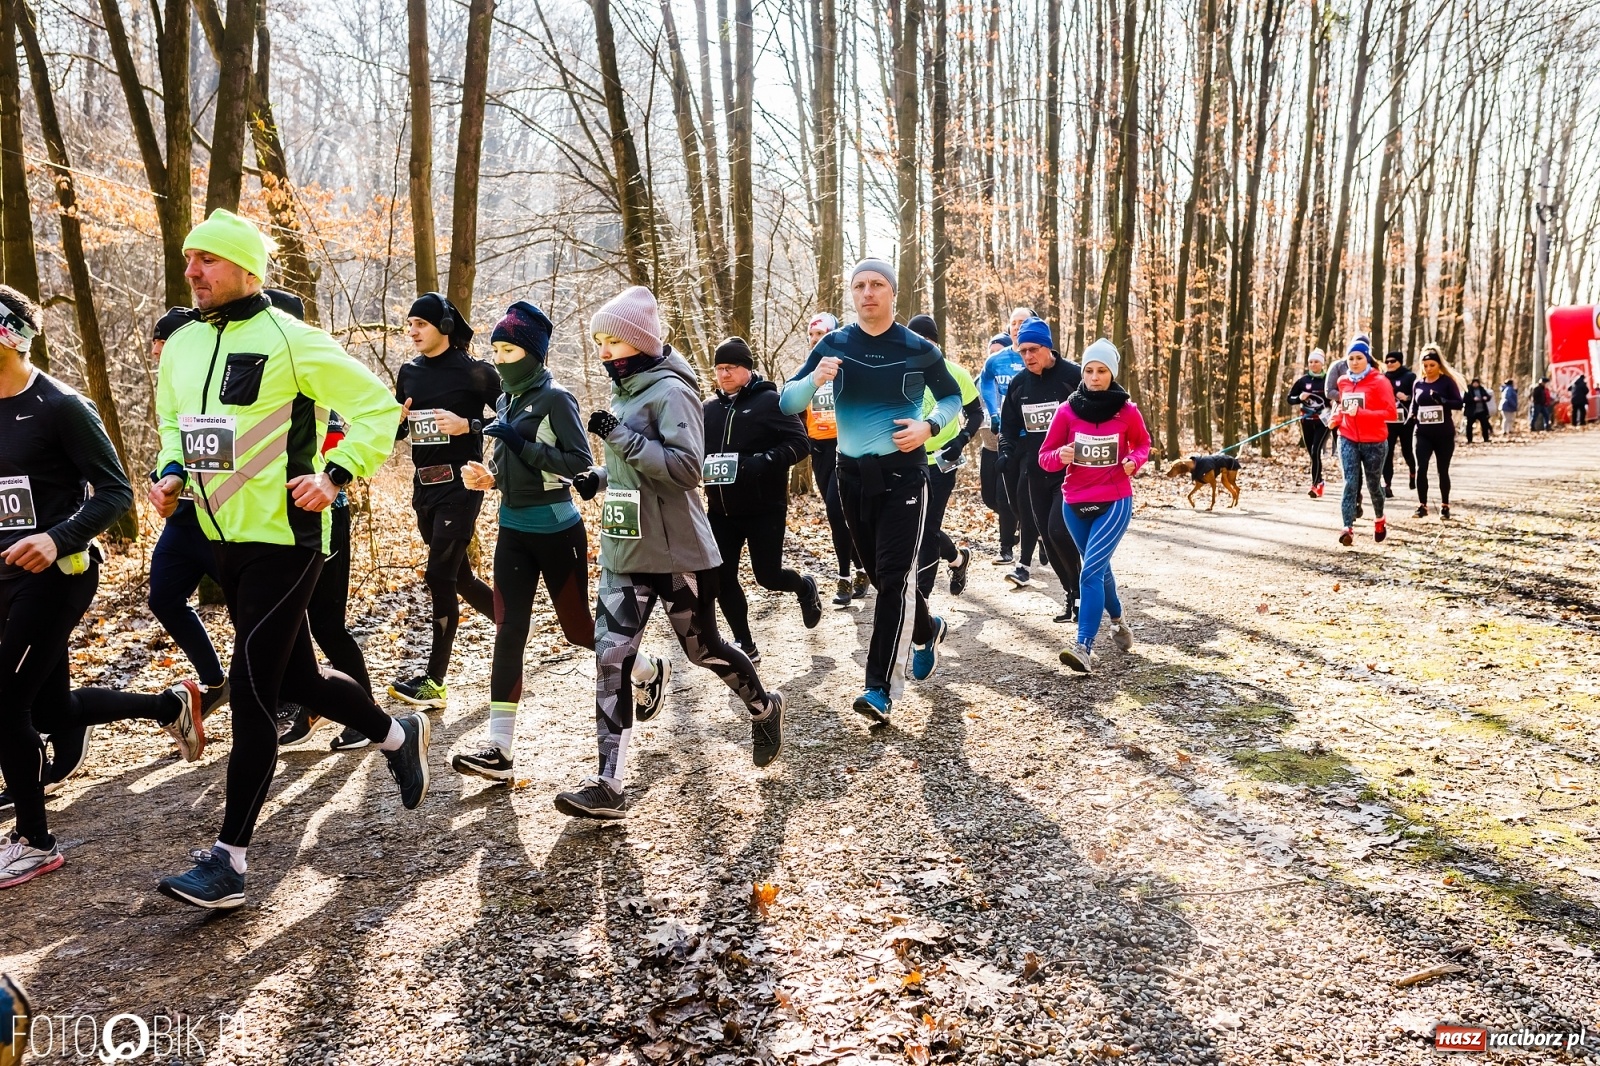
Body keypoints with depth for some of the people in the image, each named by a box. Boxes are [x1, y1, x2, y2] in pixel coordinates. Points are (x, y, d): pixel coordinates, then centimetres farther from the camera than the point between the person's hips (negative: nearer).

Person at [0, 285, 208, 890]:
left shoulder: (60, 406, -12)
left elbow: (114, 493, -14)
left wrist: (57, 539, -27)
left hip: (57, 575, -8)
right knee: (50, 708, 12)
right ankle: (170, 704, 33)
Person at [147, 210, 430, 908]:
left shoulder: (290, 340, -12)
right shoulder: (180, 347, 10)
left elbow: (378, 406, -9)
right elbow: (173, 422, 25)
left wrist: (337, 476, -18)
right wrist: (172, 471, 6)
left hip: (284, 541, -8)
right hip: (224, 541, 8)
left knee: (251, 693, -8)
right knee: (298, 679, 17)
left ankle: (229, 859, 1)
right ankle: (398, 735, 42)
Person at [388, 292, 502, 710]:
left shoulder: (475, 372, -8)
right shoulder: (409, 373, 10)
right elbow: (397, 430, 19)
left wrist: (468, 426, -19)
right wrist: (396, 420, -4)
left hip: (460, 484, -7)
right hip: (425, 487, 7)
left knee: (439, 575, -10)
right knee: (459, 575, 14)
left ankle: (434, 682, -4)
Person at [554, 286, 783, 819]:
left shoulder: (670, 391, -14)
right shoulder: (623, 392, 12)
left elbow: (687, 467, -23)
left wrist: (624, 437, -26)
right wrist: (600, 476, 6)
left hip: (678, 553, -7)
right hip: (624, 552, 7)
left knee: (703, 648, 9)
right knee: (610, 658, -3)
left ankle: (764, 708, 39)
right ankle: (607, 785, 0)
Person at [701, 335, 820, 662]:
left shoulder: (769, 400, -7)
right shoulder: (710, 408, 9)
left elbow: (799, 442, -14)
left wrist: (759, 463, -26)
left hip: (764, 509, -5)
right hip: (721, 511, 5)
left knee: (768, 576, 1)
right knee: (722, 578, 3)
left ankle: (806, 588, 36)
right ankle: (745, 645, 18)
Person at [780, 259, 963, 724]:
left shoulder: (919, 350, -4)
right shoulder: (834, 345, 0)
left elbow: (952, 398, 11)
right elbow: (787, 402, -2)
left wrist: (928, 426, -10)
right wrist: (815, 379, -23)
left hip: (904, 472, -3)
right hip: (852, 474, 3)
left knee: (893, 576, -9)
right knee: (879, 573, 15)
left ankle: (881, 687, -6)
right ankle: (927, 630, 43)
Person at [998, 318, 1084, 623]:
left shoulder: (1073, 376, -9)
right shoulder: (1018, 383, 7)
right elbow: (1009, 425, 16)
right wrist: (1008, 454, 1)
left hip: (1071, 470, -6)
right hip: (1033, 473, 6)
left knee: (1059, 530, -18)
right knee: (1048, 537, 7)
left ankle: (1078, 589, 3)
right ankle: (1072, 593, 21)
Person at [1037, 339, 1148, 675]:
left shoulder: (1127, 411, -6)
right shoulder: (1067, 410, -5)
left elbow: (1142, 443, 13)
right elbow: (1045, 457, 0)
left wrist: (1135, 461, -8)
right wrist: (1060, 456, -23)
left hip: (1115, 503, -3)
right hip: (1075, 504, 3)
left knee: (1091, 571, -17)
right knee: (1100, 568, 19)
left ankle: (1084, 648, -20)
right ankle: (1118, 619, 47)